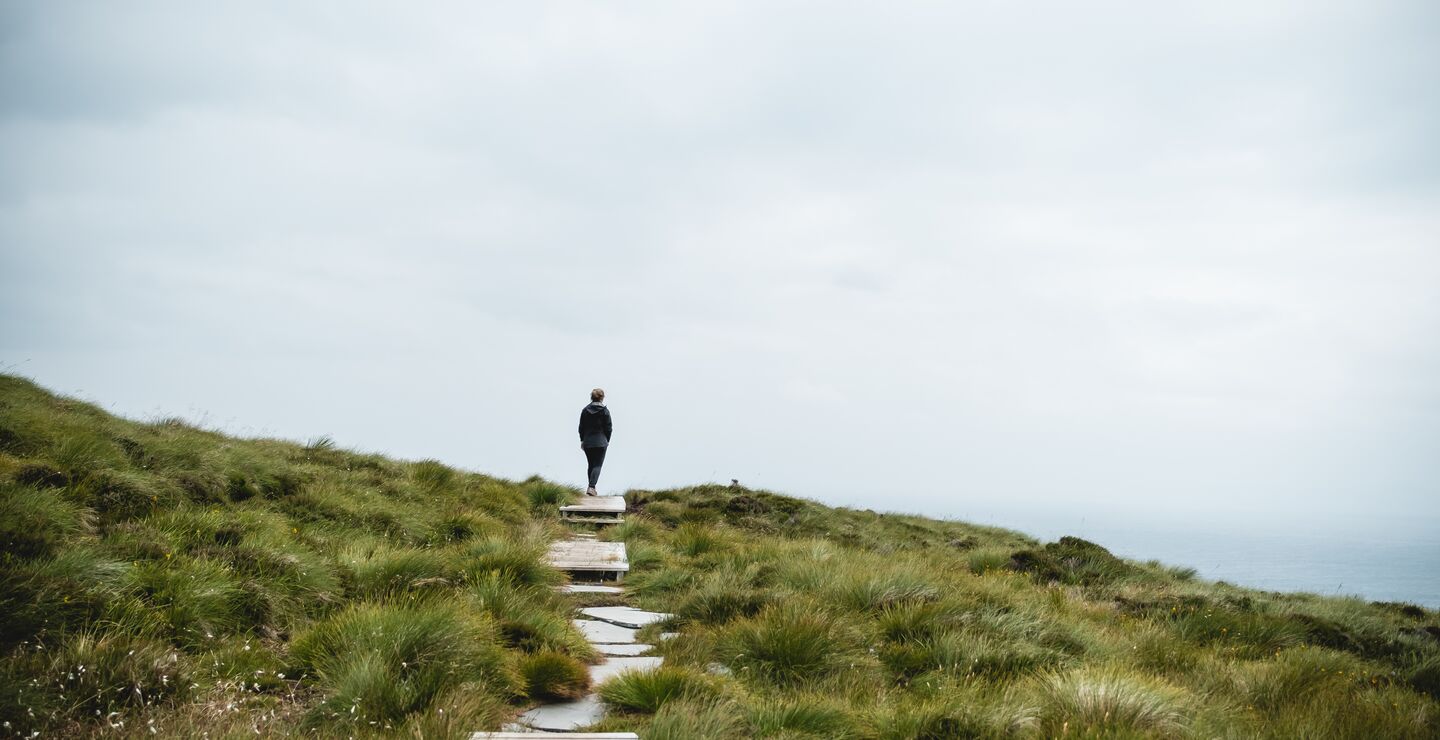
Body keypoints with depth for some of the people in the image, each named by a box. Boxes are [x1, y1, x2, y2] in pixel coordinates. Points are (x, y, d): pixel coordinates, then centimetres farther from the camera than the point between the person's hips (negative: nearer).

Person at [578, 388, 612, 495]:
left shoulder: (585, 410, 3)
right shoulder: (605, 411, -7)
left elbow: (581, 427, 7)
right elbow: (608, 428, -3)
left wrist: (582, 440, 17)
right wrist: (607, 441, 10)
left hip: (587, 442, 4)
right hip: (600, 442, -4)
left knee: (590, 465, 16)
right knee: (597, 465, -4)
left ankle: (591, 488, 20)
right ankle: (591, 487, -20)